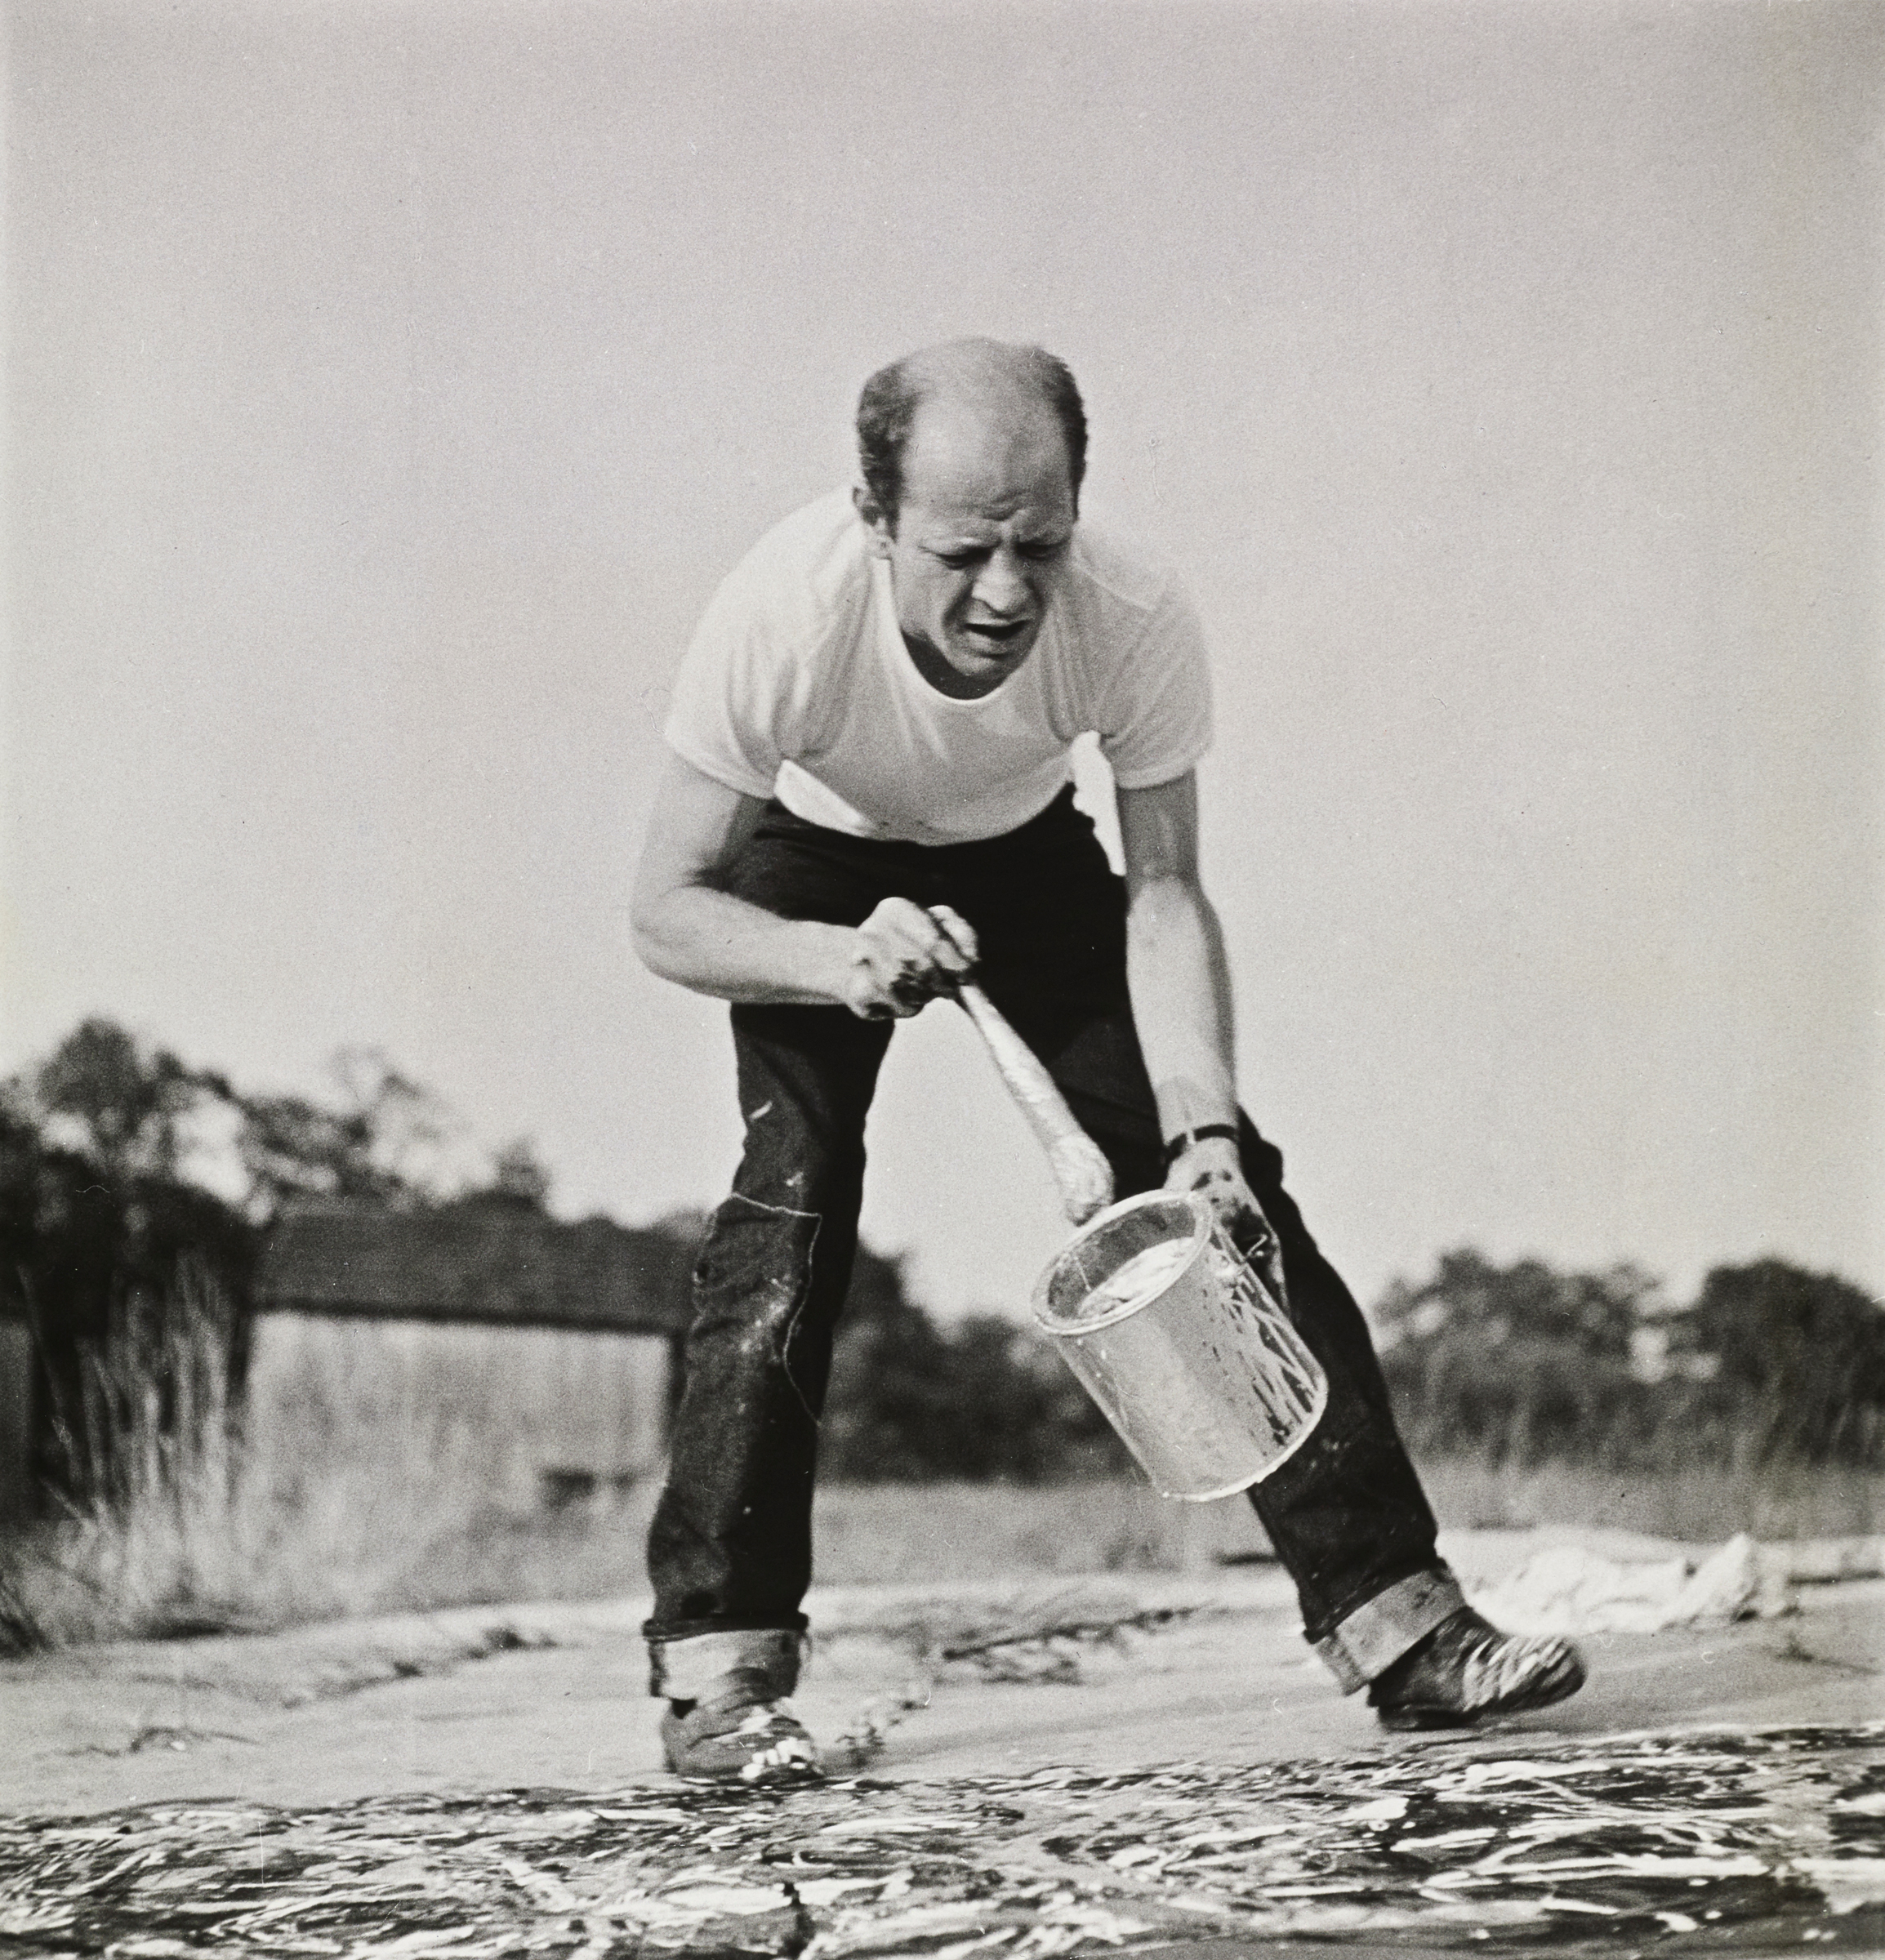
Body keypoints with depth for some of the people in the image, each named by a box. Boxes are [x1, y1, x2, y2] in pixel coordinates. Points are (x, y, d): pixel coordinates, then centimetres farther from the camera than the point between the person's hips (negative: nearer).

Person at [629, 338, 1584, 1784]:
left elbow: (1165, 892, -25)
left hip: (1027, 855, 2)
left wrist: (1203, 1126, -40)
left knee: (1226, 1193, -10)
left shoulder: (1138, 619, -33)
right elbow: (666, 912, -28)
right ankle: (717, 1664, -14)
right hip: (814, 870, -1)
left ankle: (1394, 1616, -4)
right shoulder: (783, 617, -37)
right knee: (793, 1192, -23)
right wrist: (840, 961, -48)